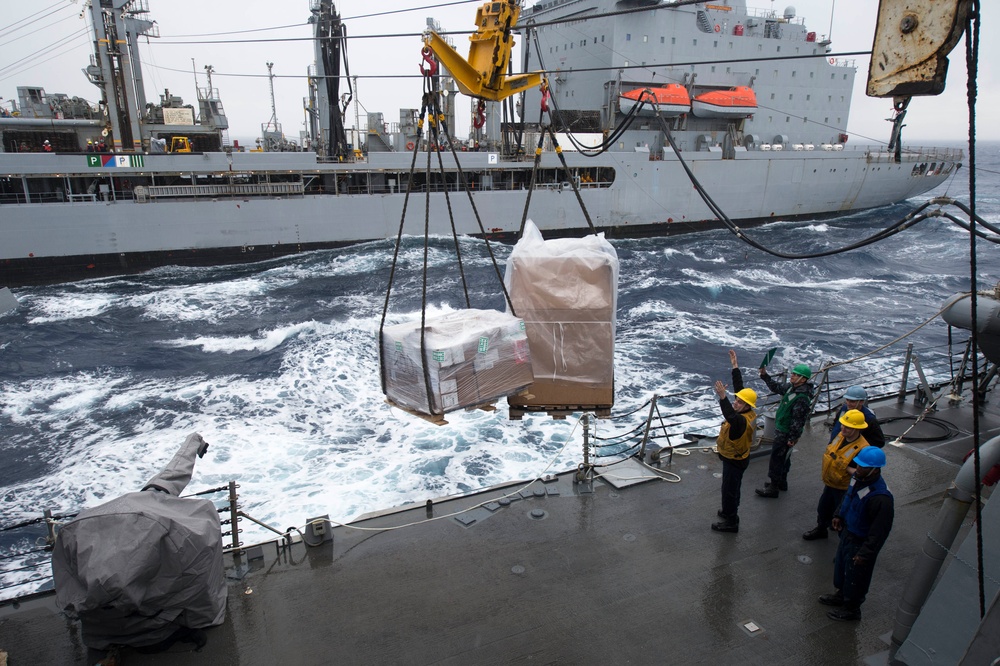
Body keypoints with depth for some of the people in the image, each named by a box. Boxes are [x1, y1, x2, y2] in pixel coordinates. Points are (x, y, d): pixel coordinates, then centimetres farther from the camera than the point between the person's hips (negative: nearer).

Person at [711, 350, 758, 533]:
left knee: (729, 489, 3)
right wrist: (735, 366, 1)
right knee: (733, 487, 25)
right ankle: (730, 512, 43)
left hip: (734, 461, -10)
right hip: (735, 457, 10)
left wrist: (722, 397, -68)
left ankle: (731, 522, 17)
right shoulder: (746, 413, -6)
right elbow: (739, 387, 0)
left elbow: (731, 416, -58)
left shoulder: (742, 421, -33)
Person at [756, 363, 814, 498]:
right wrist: (765, 375, 6)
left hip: (785, 433, -10)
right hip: (781, 429, 10)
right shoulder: (791, 387, 0)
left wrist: (793, 438, -20)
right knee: (784, 457, 24)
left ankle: (772, 488, 9)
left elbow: (798, 421, -25)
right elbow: (776, 387, 17)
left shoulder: (802, 398, -28)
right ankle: (782, 482, 40)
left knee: (776, 459, -2)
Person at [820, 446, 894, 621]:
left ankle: (851, 608, 37)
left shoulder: (880, 498, -36)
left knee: (855, 576, 14)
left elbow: (880, 530, -28)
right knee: (841, 566, 28)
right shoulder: (859, 477, -11)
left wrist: (866, 553, -22)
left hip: (861, 542, -8)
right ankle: (841, 594, 52)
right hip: (847, 532, 8)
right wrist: (839, 515, 10)